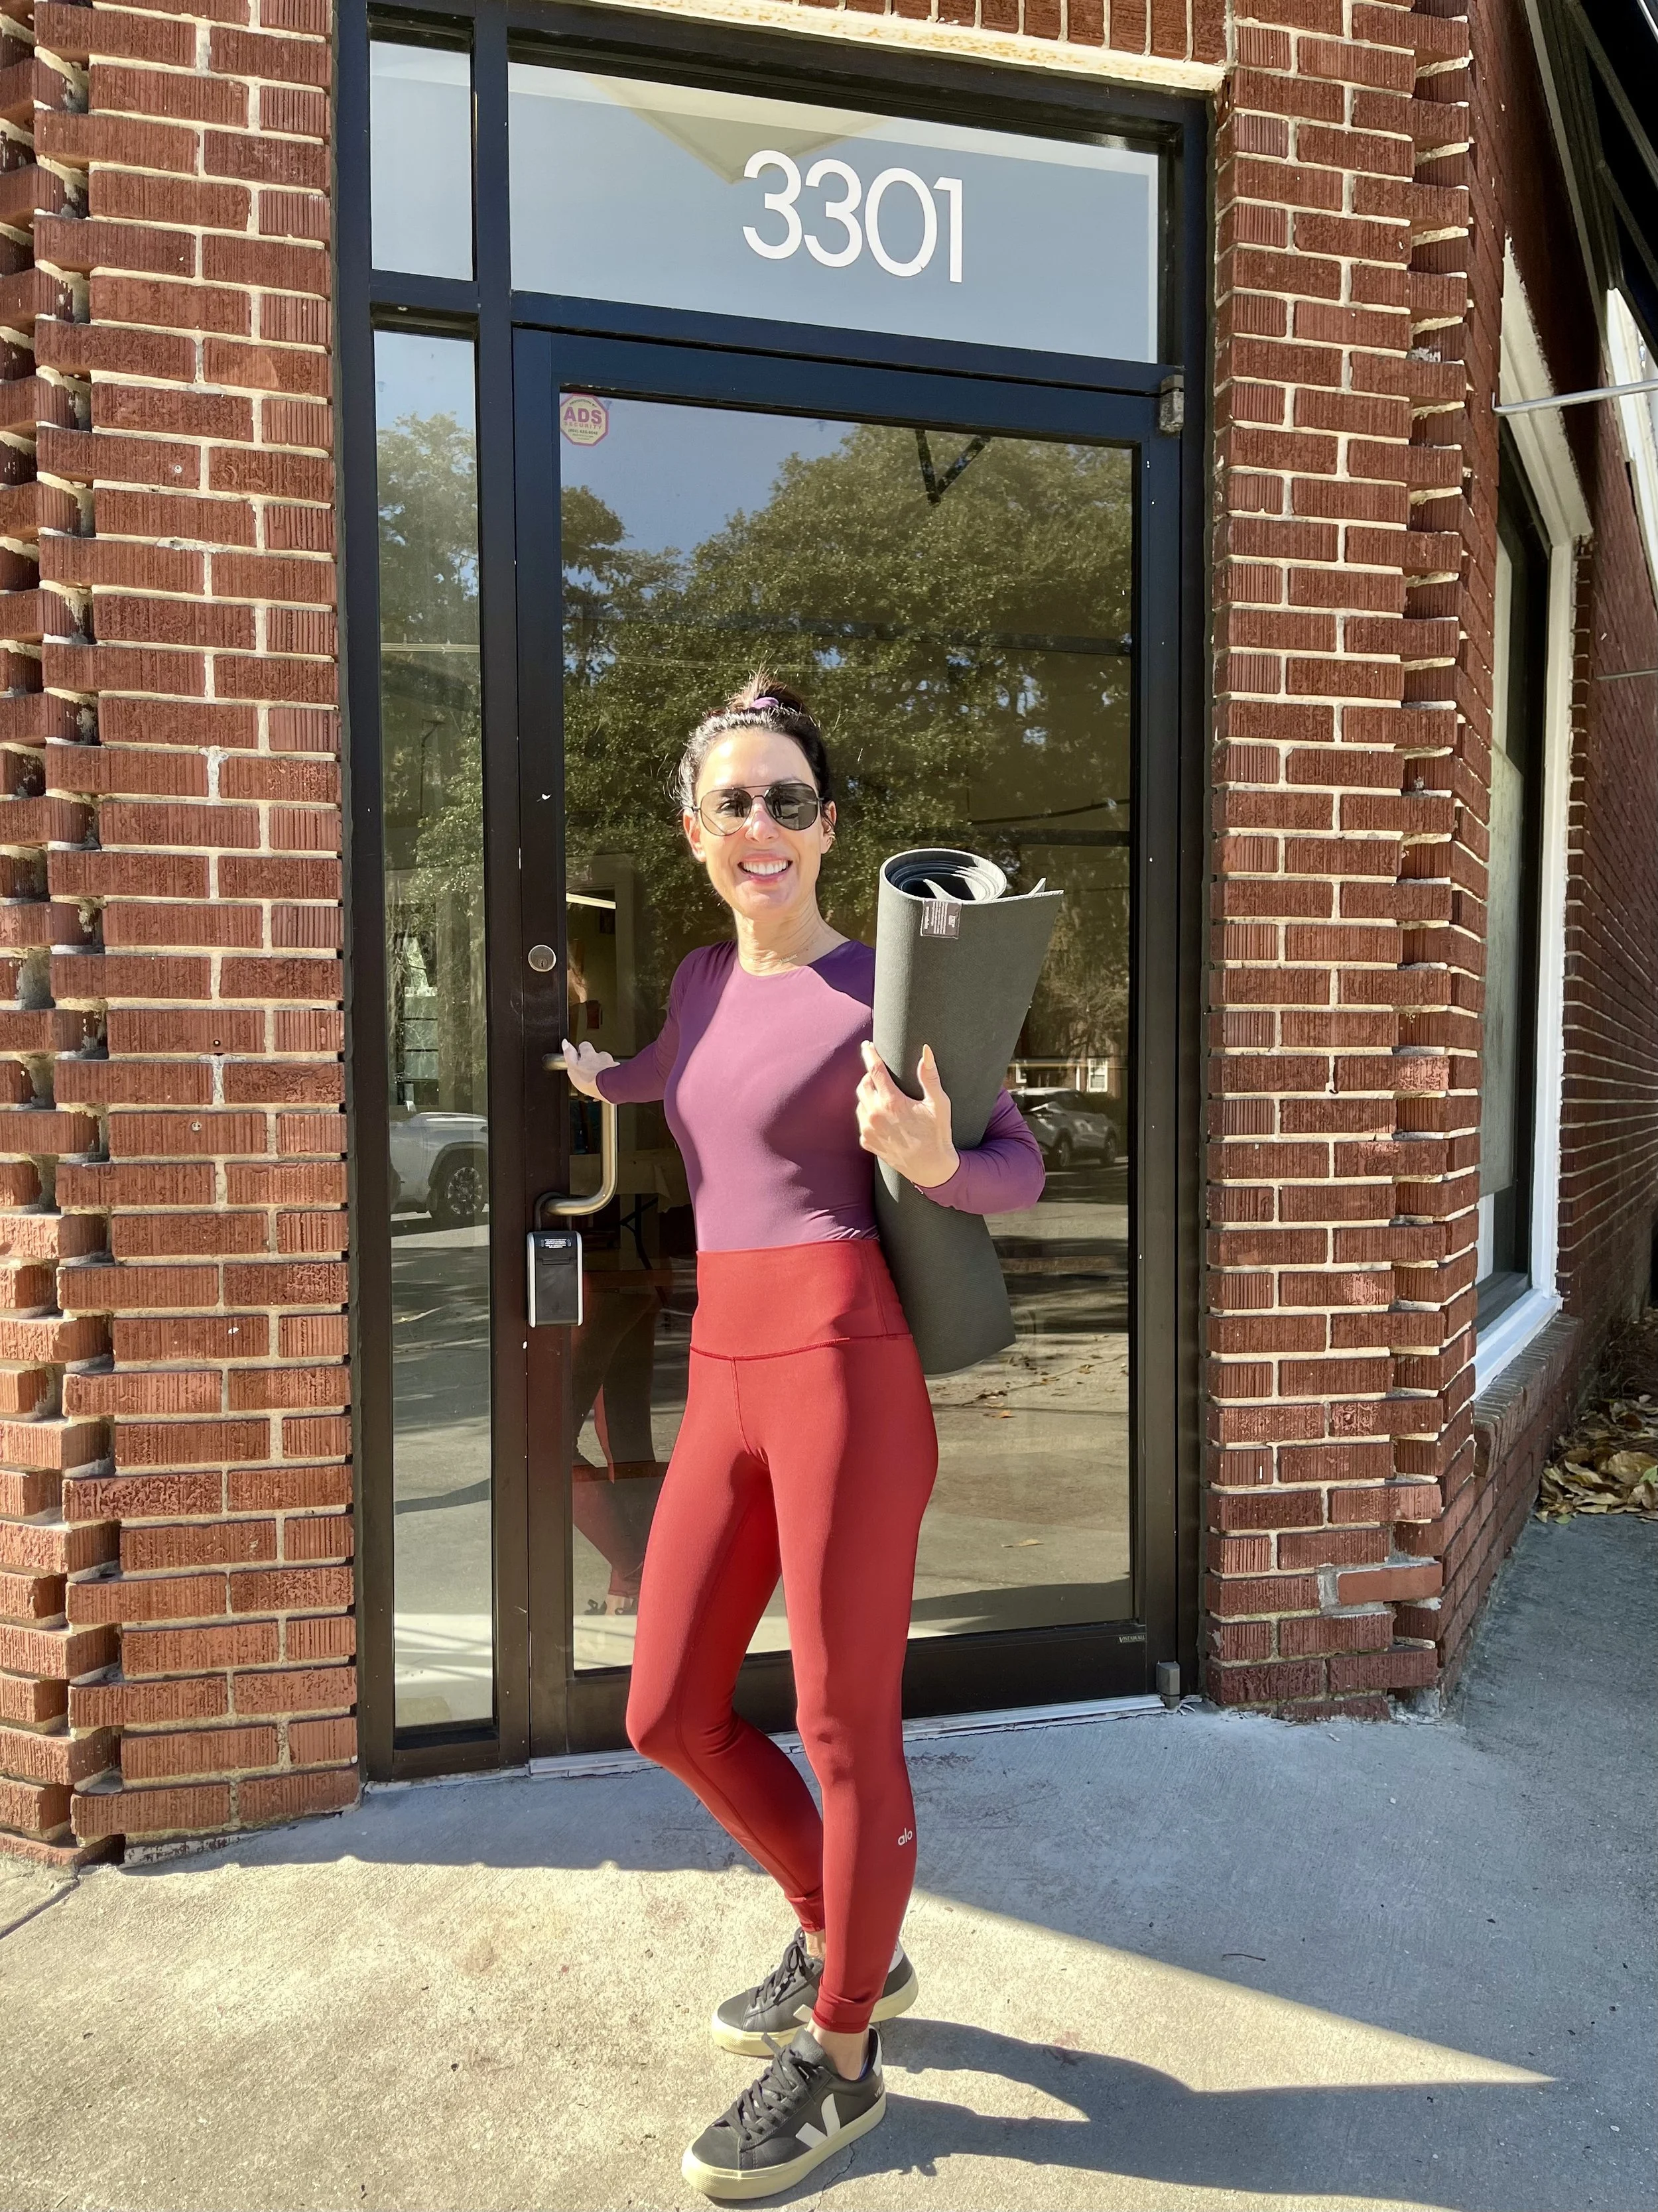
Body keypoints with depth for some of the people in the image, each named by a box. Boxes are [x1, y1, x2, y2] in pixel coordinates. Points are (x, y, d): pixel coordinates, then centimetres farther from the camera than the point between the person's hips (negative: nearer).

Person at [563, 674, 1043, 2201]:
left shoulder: (880, 984, -5)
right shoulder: (698, 976, 14)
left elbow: (1019, 1174, -5)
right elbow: (618, 1084, 36)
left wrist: (932, 1159, -24)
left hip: (843, 1362, -7)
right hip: (725, 1376, 7)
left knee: (845, 1730, 6)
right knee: (670, 1717, 14)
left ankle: (841, 2060, 32)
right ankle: (844, 1943, 41)